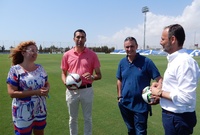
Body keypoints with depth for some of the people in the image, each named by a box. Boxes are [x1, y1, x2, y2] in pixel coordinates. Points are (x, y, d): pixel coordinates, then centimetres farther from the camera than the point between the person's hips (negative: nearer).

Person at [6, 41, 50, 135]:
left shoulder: (40, 68, 2)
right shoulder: (15, 70, -14)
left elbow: (47, 84, 12)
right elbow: (12, 93, -18)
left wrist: (46, 89, -12)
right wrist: (36, 92, -24)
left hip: (40, 111, 5)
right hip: (24, 114, -5)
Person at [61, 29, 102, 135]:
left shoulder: (92, 54, -4)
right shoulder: (67, 55, 0)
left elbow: (99, 75, -2)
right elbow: (63, 73, 8)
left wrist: (92, 77, -23)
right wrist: (66, 82, -12)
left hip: (87, 90, -1)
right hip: (72, 91, 1)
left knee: (87, 118, 14)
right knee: (73, 118, 18)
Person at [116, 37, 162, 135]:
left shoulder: (146, 61, -13)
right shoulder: (122, 62, 0)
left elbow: (159, 79, -13)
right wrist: (119, 96, 8)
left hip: (141, 105, -4)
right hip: (125, 104, 4)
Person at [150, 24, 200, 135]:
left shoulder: (184, 61, -24)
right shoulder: (175, 59, 7)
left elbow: (186, 97, -29)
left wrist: (160, 93, -19)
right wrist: (162, 87, 4)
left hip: (178, 118, -9)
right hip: (172, 114, 9)